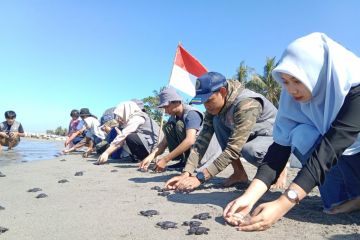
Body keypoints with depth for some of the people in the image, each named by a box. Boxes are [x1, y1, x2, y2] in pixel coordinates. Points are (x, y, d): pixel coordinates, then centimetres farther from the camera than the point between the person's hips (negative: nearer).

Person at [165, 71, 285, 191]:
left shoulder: (246, 105, -34)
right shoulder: (214, 105, -12)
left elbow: (233, 149, -38)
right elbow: (203, 138, -15)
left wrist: (200, 178, -39)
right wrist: (186, 173, -26)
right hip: (252, 136, 7)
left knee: (250, 150, -38)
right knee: (217, 121, -16)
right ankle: (239, 173, -7)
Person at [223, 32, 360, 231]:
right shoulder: (294, 97, -17)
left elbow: (331, 147, -39)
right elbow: (281, 144, -23)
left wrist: (282, 205, -46)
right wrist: (249, 197, -34)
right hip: (341, 160, 4)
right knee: (301, 135, -25)